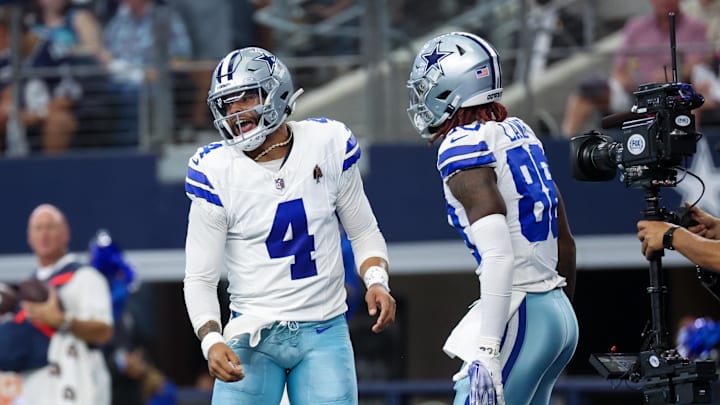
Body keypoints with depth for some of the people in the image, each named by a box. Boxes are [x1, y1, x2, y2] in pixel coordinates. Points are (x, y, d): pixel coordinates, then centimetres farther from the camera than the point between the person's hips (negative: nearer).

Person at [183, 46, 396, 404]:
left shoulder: (328, 145, -2)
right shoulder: (216, 171, -7)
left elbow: (364, 233, 10)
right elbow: (199, 277, -4)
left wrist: (377, 282, -10)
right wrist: (211, 341, -20)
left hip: (323, 333, 1)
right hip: (253, 335, -1)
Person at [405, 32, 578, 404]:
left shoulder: (463, 148, -12)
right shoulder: (518, 133, 13)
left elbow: (499, 256, -24)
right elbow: (564, 241, 20)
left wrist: (487, 351, -26)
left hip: (519, 317, -9)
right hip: (558, 313, 9)